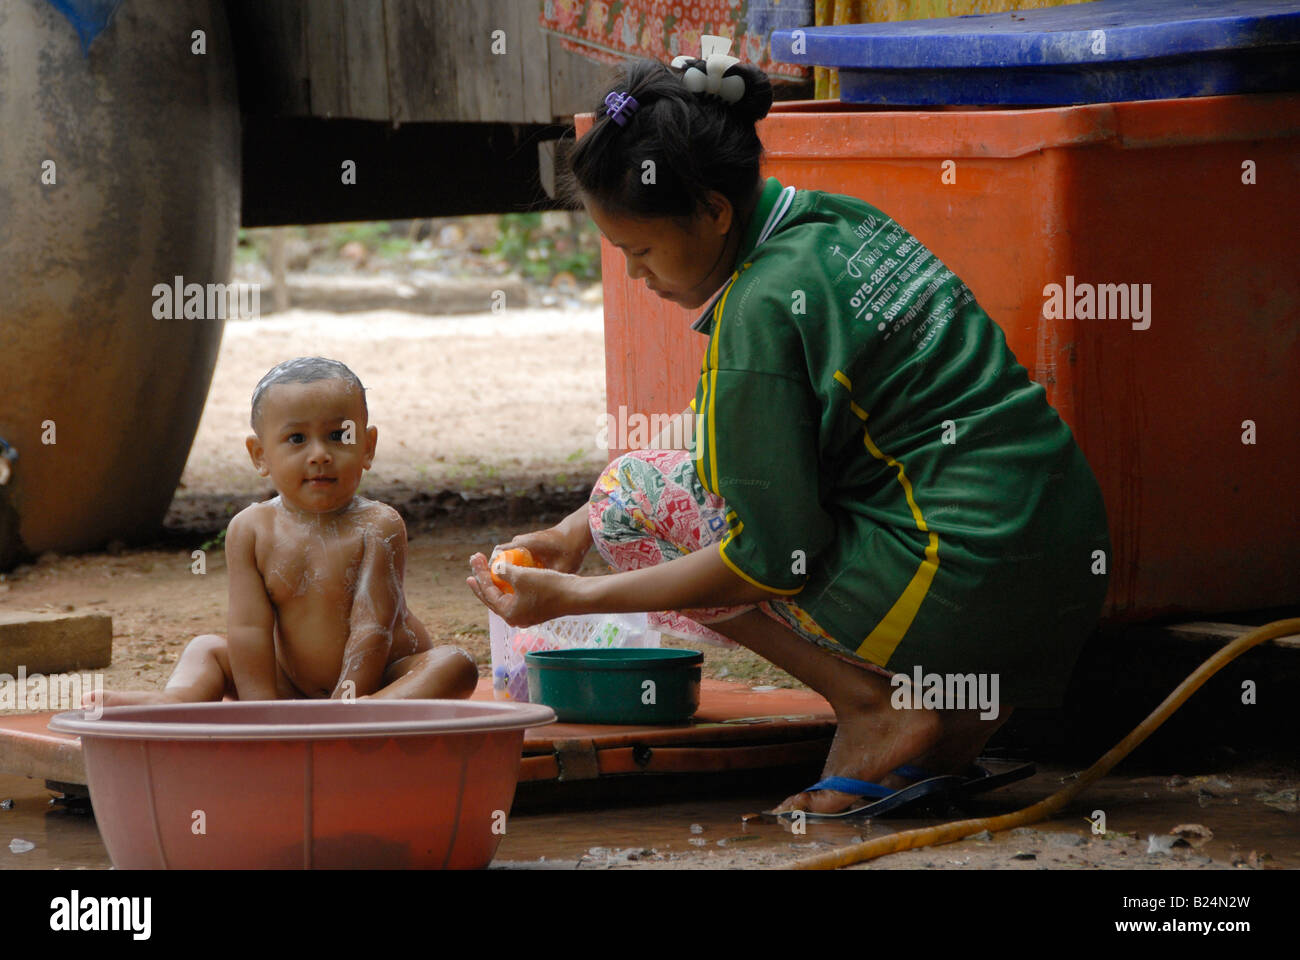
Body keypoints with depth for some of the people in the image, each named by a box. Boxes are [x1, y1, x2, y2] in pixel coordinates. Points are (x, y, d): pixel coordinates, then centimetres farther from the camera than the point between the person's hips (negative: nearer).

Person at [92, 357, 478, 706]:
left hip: (382, 682, -3)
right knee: (207, 649, 2)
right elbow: (249, 629, -9)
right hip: (291, 690, 3)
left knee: (455, 664, -27)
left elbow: (372, 628, -19)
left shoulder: (377, 527, -12)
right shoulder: (251, 530, -4)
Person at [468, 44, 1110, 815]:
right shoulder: (829, 222, 12)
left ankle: (873, 706, -5)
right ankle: (955, 703, 13)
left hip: (962, 590, -9)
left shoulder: (763, 310, -15)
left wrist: (575, 598, -8)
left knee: (633, 493, 2)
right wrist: (580, 530, 20)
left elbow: (775, 559, -14)